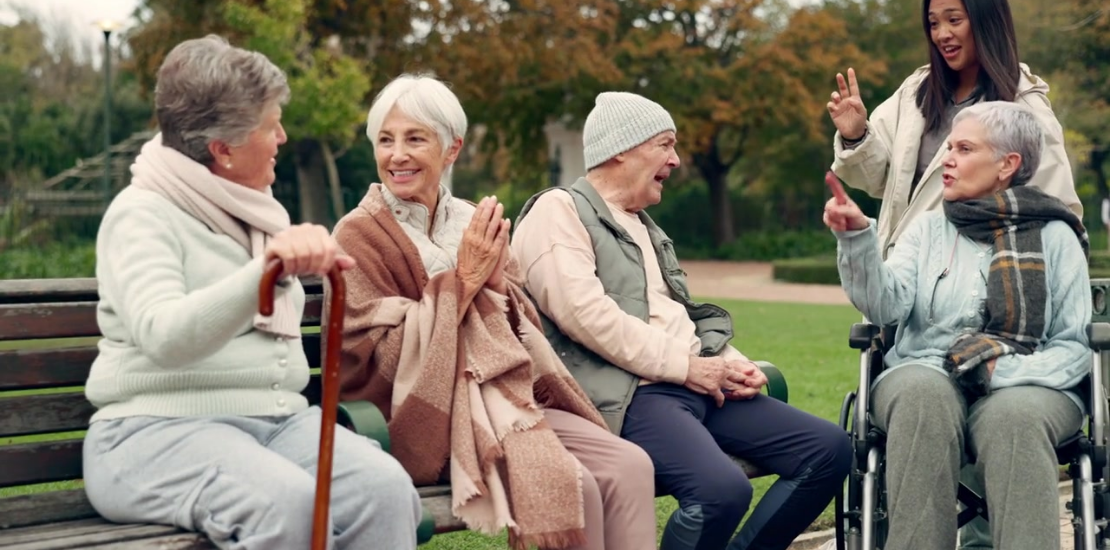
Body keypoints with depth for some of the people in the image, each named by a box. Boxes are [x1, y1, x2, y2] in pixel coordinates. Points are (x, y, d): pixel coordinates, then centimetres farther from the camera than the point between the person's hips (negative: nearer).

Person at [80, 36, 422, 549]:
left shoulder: (254, 212, 19)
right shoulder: (142, 213, -5)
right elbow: (162, 336, -27)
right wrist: (264, 268, -38)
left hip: (278, 420, 6)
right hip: (160, 428, -6)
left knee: (384, 485, -25)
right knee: (284, 499, -37)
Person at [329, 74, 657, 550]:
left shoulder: (473, 224, 11)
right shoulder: (360, 236, -6)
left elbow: (521, 332, 11)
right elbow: (382, 358, -13)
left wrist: (498, 286, -10)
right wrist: (462, 281, -15)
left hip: (508, 395, 6)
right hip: (435, 413, -6)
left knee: (630, 466, -18)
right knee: (574, 485, -27)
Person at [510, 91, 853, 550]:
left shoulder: (644, 226, 26)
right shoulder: (558, 211, -2)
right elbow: (585, 313, -16)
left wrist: (729, 364, 6)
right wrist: (686, 366, -14)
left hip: (698, 387, 9)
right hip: (628, 395, -9)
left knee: (828, 448, -2)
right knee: (723, 488, -33)